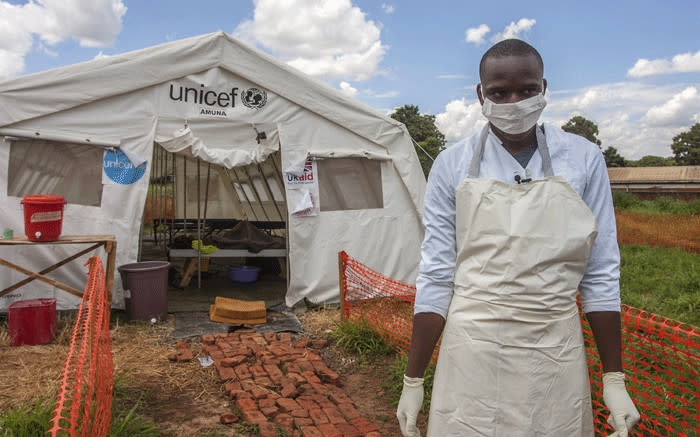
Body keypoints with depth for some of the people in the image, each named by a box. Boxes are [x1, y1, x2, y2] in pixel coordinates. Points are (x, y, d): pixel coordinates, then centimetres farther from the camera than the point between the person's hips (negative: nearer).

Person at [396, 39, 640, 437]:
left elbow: (601, 274, 2)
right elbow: (436, 276, -2)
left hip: (556, 357, 1)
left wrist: (614, 380, 3)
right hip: (473, 353, 0)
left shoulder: (584, 160, 0)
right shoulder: (453, 166, -2)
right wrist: (413, 380, -1)